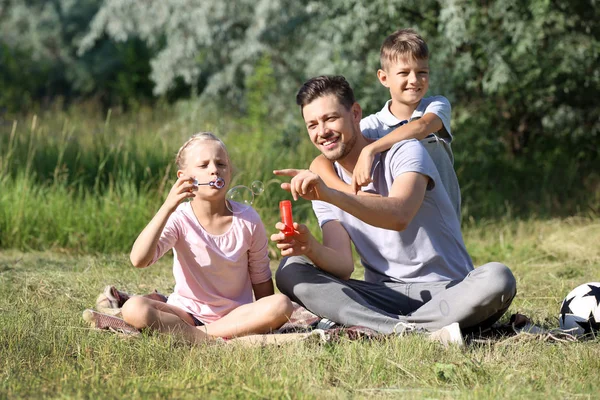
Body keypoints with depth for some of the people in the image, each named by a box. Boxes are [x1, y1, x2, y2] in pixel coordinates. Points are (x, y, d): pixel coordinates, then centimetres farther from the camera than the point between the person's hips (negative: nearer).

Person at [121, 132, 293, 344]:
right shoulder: (180, 219, -8)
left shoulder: (248, 220, -3)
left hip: (236, 316, 2)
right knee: (133, 308, -28)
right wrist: (168, 207, -31)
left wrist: (266, 320, -3)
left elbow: (261, 279, 7)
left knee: (282, 305, -29)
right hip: (186, 314, -1)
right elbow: (139, 260, -25)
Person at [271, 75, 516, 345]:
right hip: (383, 296, 4)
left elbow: (399, 215, -30)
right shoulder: (323, 184, 7)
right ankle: (418, 330, -34)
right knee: (290, 271, -17)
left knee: (497, 278, -35)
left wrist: (331, 194, -42)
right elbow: (343, 266, -6)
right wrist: (311, 249, -28)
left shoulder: (405, 152, -7)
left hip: (448, 292, -4)